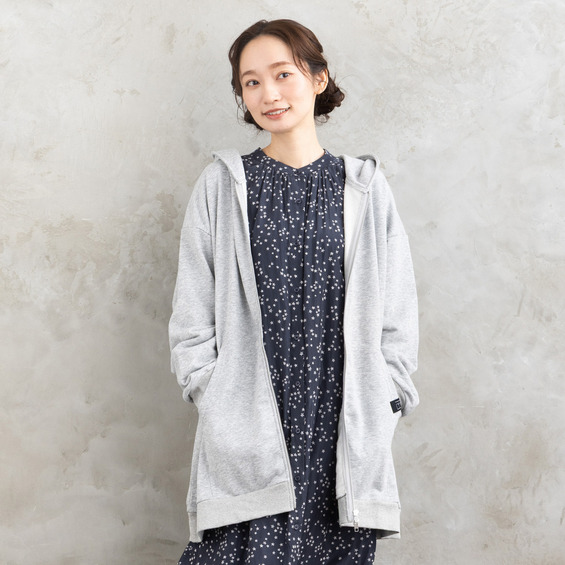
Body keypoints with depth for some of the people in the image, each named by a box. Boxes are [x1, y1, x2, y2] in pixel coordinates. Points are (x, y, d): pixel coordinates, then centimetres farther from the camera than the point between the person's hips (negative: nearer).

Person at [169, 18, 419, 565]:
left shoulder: (363, 187, 6)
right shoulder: (222, 185, 4)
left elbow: (398, 313, 8)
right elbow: (191, 317, 5)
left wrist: (379, 406, 1)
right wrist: (218, 402, -3)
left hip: (345, 435, 1)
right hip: (248, 433, -1)